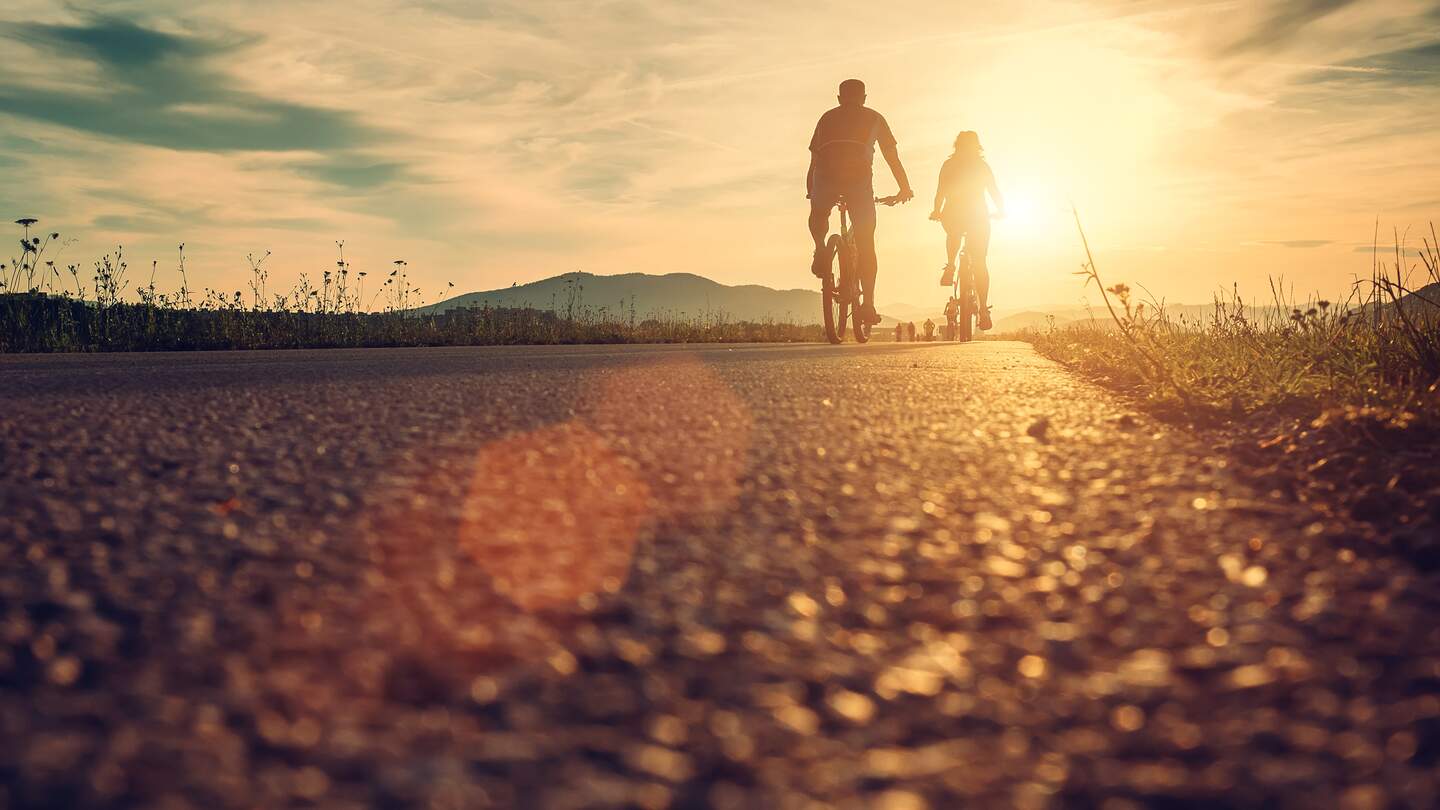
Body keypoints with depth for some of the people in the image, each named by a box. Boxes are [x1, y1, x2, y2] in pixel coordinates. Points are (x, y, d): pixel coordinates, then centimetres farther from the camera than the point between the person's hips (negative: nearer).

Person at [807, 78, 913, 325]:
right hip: (859, 176, -1)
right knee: (865, 243, 8)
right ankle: (868, 303, 2)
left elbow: (814, 159, 31)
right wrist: (905, 187, 39)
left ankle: (820, 248, 3)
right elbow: (892, 157, 29)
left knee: (818, 214, 32)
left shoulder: (827, 117, 29)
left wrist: (811, 191, 40)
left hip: (826, 175, 1)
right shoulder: (874, 118, 27)